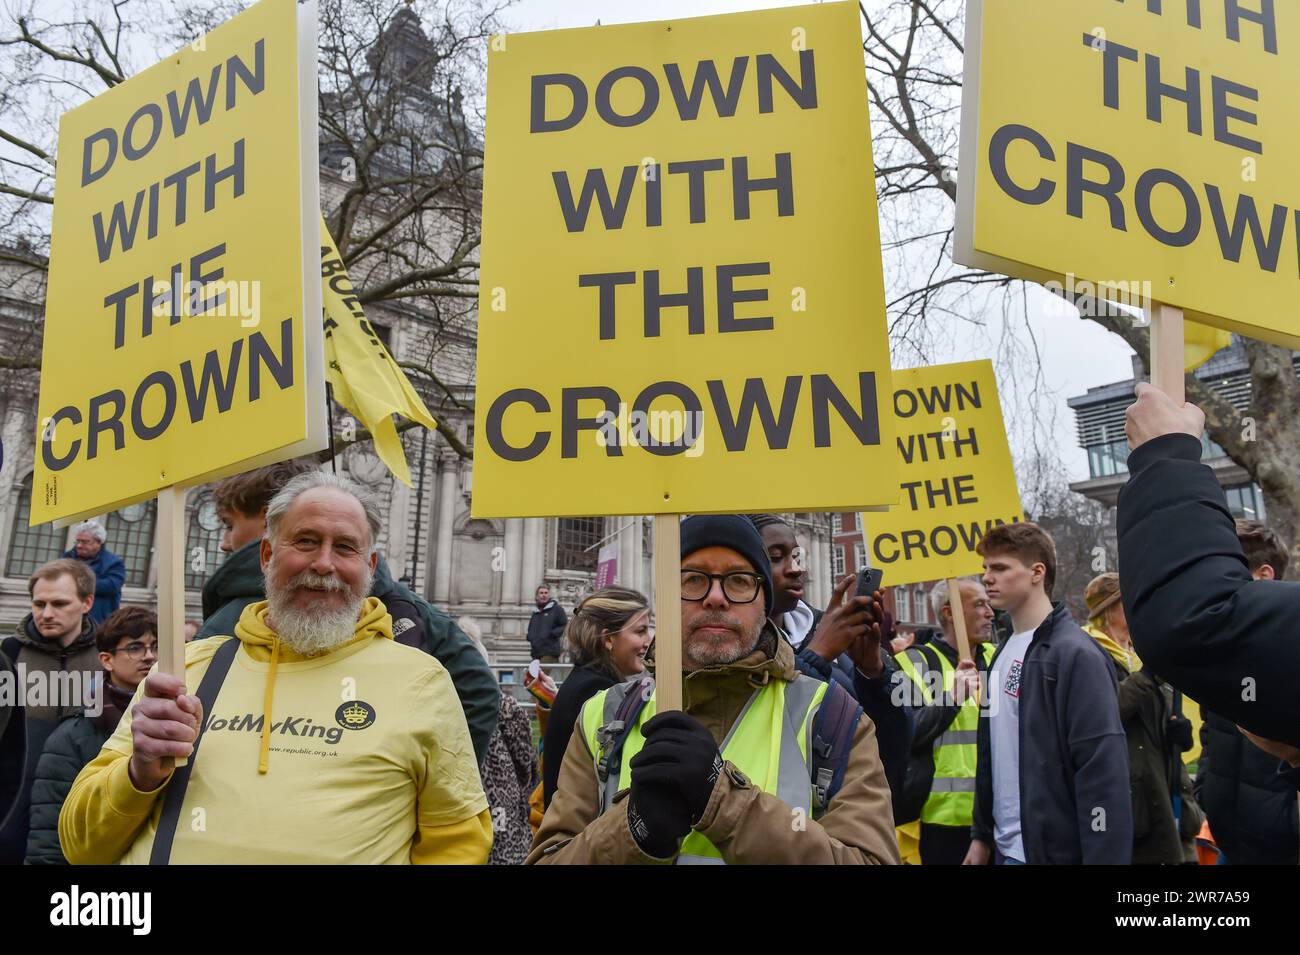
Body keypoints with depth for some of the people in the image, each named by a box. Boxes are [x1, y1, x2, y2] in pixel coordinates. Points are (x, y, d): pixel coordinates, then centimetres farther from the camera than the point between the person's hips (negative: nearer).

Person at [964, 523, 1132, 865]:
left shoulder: (1075, 654, -15)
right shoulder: (1004, 654, 9)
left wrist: (1102, 857, -21)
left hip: (1053, 849, -7)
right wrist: (981, 833, 14)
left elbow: (1103, 771, -19)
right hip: (1006, 847, 8)